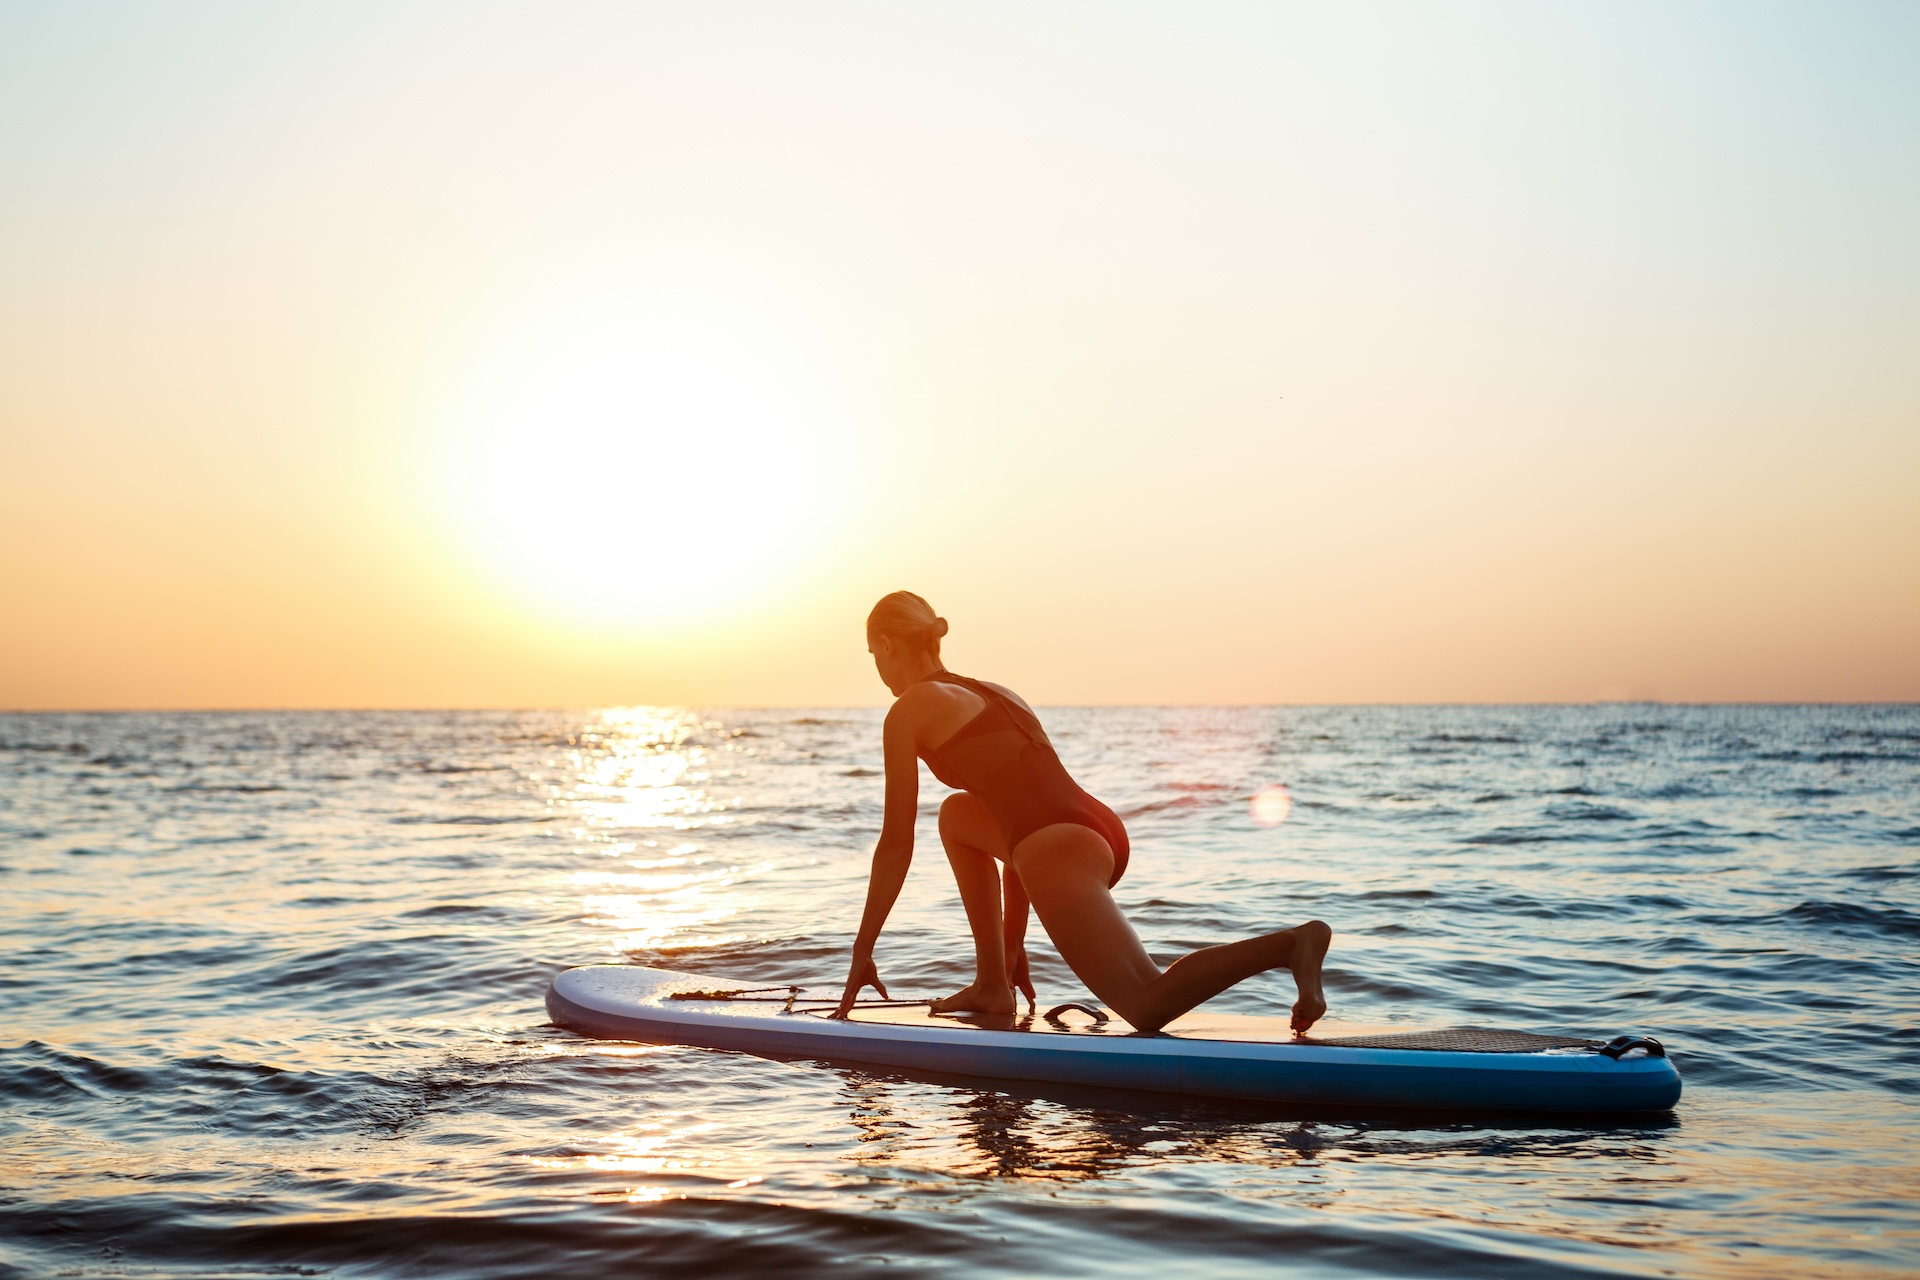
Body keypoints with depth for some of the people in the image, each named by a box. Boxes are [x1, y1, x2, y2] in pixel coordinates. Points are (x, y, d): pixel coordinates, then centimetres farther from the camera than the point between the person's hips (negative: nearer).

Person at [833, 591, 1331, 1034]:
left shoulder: (908, 711, 7)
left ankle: (1290, 943, -33)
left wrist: (862, 951, 14)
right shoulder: (998, 694, 29)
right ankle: (993, 985, 24)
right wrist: (1012, 944, 36)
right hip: (1104, 832, 9)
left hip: (1059, 851, -9)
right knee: (958, 816, 30)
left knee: (1147, 1006, -15)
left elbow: (896, 844, 6)